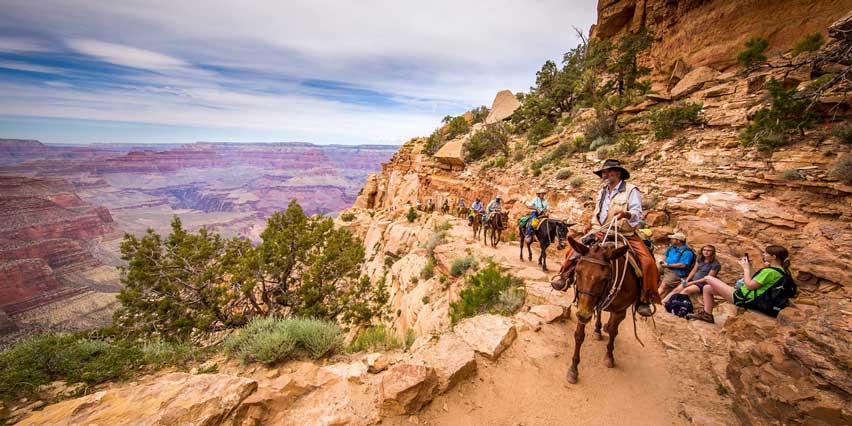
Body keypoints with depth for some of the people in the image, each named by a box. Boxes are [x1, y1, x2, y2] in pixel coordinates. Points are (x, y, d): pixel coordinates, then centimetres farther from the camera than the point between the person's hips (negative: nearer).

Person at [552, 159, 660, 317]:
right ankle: (565, 277, 1)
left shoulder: (631, 190, -2)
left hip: (626, 236, -4)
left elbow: (637, 214, -12)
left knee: (647, 262, -22)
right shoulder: (602, 192, 16)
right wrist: (596, 228, 0)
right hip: (601, 235, 4)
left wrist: (627, 214, -34)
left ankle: (644, 299, -6)